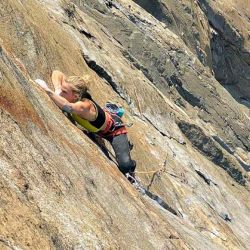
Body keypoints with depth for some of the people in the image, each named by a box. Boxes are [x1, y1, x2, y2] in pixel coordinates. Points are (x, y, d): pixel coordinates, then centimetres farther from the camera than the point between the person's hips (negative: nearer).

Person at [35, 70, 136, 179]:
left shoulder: (85, 106, -45)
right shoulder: (73, 95, -25)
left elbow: (67, 106, -68)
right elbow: (57, 73, -17)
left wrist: (47, 90, -65)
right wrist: (57, 89, -34)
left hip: (114, 128, -7)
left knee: (125, 165, -19)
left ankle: (131, 167, 19)